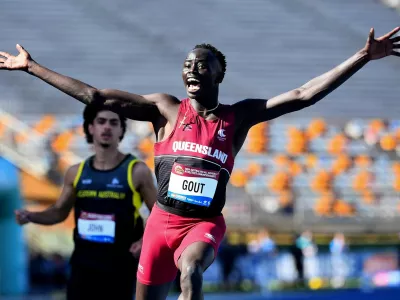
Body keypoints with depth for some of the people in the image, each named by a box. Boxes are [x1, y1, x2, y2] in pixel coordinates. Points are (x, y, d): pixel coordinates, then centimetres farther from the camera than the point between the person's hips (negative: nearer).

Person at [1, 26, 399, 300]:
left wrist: (363, 57, -8)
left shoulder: (238, 117, 4)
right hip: (163, 220, 2)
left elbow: (303, 95, -2)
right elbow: (95, 96, 1)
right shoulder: (166, 109, 3)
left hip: (206, 223, -2)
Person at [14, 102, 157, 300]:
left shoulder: (137, 171, -5)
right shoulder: (76, 173, 6)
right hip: (83, 263, 3)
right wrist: (31, 216, -2)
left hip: (119, 266, -3)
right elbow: (60, 211, 17)